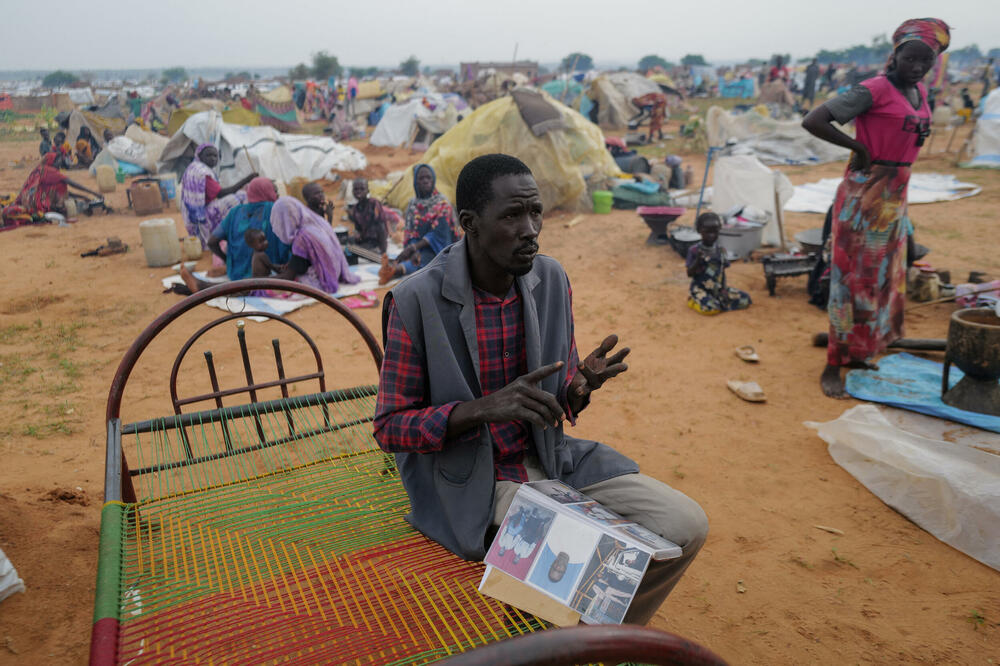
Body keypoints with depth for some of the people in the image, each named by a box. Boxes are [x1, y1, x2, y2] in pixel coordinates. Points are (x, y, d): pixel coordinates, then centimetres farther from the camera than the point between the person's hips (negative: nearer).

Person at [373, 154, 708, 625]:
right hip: (471, 482, -5)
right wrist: (484, 408, -29)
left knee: (686, 527, -4)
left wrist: (580, 386, -18)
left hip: (549, 458, 6)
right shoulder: (416, 301, -18)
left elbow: (559, 395, 8)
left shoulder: (552, 279, -2)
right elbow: (389, 427, -13)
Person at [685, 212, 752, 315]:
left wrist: (723, 289, -4)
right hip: (700, 288, -5)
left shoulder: (720, 250, 6)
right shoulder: (694, 250, -8)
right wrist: (698, 260, -26)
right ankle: (696, 302, -1)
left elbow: (722, 271, 10)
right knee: (710, 308, -34)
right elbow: (689, 274, -10)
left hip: (717, 288, 5)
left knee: (745, 299, -8)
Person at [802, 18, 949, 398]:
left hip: (895, 196, 9)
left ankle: (857, 352, 29)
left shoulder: (919, 92, 10)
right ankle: (833, 366, 3)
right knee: (853, 278, -5)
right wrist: (858, 147, -15)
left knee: (883, 276, 15)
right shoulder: (874, 89, -14)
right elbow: (812, 121, -23)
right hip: (865, 194, -8)